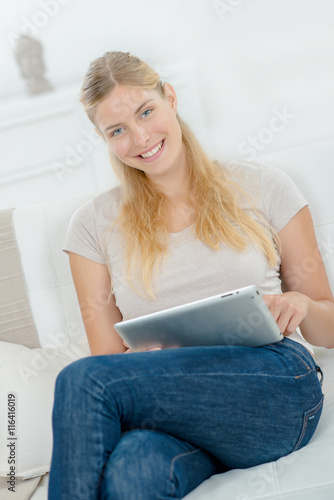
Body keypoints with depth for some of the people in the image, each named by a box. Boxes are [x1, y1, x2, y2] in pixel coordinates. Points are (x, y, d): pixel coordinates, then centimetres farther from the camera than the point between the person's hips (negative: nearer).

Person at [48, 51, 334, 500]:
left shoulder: (261, 188, 10)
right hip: (171, 408, 1)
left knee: (81, 381, -25)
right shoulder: (94, 225, 13)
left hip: (277, 386, -1)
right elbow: (110, 359, 10)